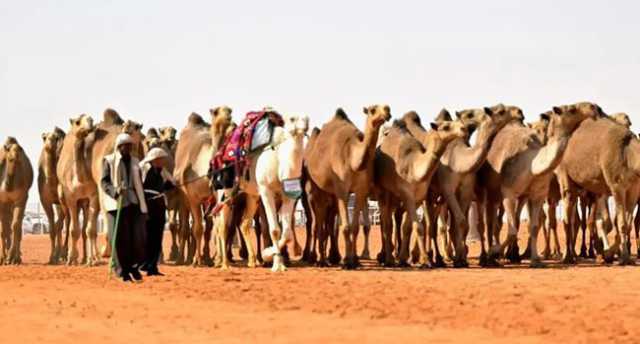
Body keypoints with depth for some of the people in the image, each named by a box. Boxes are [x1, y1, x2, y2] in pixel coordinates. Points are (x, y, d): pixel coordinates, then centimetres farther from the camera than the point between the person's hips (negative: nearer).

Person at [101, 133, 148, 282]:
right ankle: (123, 271, 3)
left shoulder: (135, 163, 17)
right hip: (117, 203, -4)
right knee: (120, 237, -5)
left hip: (134, 202, 4)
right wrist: (114, 191, -22)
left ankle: (134, 266, 11)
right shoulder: (109, 161, 3)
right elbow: (104, 182, -3)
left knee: (138, 235, -6)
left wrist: (143, 205, 14)